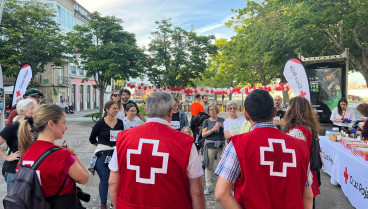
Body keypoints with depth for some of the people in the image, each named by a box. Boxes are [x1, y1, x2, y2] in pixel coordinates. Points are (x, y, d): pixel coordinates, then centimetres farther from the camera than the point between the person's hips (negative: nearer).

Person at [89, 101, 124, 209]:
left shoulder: (120, 122, 4)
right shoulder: (100, 123, -5)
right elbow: (92, 139, 5)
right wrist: (102, 146, 9)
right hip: (102, 155, -3)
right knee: (104, 180, 3)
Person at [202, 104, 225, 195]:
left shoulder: (222, 120, 11)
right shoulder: (206, 121, 7)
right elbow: (203, 135, -1)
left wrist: (222, 126, -9)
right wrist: (212, 130, -14)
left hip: (221, 146, 1)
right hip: (210, 145, -1)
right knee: (209, 166, 1)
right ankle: (208, 185, 12)